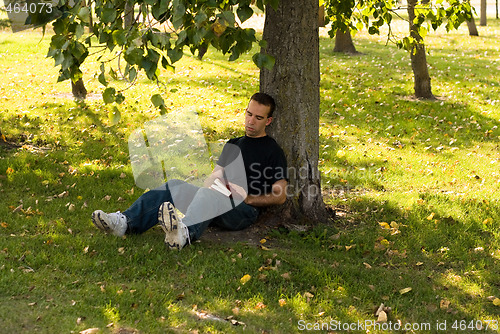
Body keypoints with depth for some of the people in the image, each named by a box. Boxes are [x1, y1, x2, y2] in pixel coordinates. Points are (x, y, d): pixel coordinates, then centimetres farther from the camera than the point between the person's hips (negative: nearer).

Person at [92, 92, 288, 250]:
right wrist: (212, 183, 0)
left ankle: (184, 233, -71)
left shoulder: (272, 151, 7)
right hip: (215, 201, 7)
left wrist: (248, 198, -14)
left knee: (211, 195, -38)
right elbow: (216, 175, 24)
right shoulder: (233, 145, 27)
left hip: (245, 210, -6)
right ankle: (124, 222, -37)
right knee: (175, 186, -17)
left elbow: (280, 196, -1)